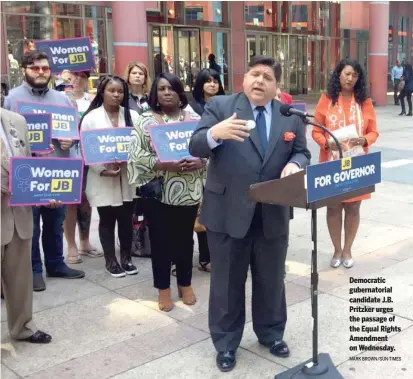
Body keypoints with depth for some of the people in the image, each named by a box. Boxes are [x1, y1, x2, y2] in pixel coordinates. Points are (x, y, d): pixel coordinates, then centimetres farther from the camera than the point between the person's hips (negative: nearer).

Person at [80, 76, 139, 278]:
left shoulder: (133, 116, 7)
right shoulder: (91, 118, -2)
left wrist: (126, 160, -16)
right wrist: (103, 170, -16)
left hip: (127, 176, 3)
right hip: (103, 179, -2)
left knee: (126, 219, 9)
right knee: (107, 220, 7)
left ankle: (126, 258, 24)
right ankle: (111, 261, 19)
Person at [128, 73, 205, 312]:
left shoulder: (195, 119, 4)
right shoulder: (146, 121, -1)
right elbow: (137, 156, -8)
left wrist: (200, 163, -16)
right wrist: (163, 165, -20)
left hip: (188, 192, 2)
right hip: (158, 192, -1)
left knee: (185, 239, 12)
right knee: (160, 240, 6)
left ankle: (185, 283, 30)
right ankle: (164, 288, 21)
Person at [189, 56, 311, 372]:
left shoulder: (291, 115, 5)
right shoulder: (220, 106, -4)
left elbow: (302, 153, 8)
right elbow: (195, 147, -12)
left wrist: (294, 165, -16)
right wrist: (215, 133, -34)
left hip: (273, 214, 3)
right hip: (228, 212, -3)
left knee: (272, 280, 18)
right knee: (227, 282, 10)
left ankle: (272, 334, 40)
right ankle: (225, 344, 28)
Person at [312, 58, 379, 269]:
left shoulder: (364, 101, 2)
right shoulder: (326, 100, -1)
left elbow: (373, 132, 5)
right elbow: (316, 131, 1)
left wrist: (364, 140, -16)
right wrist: (327, 144, -18)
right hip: (331, 162, -1)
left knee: (353, 207, 7)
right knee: (333, 207, 6)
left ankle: (347, 250, 22)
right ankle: (337, 250, 21)